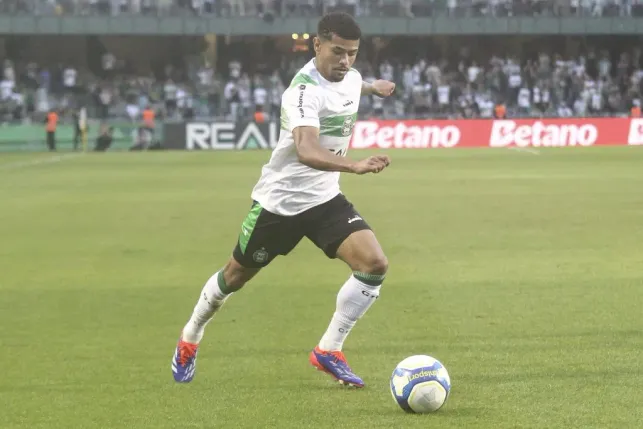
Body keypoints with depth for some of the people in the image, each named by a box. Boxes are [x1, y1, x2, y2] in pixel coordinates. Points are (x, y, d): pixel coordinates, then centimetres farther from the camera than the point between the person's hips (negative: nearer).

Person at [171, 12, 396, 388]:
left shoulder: (350, 78, -3)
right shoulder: (305, 91, -29)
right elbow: (306, 151, -47)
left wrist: (374, 87, 49)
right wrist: (355, 166, -62)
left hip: (324, 198, 6)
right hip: (280, 201, -6)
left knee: (375, 264, -16)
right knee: (235, 276, 13)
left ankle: (329, 350, -3)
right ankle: (190, 340, 40)